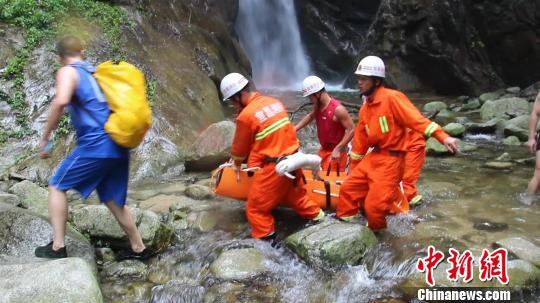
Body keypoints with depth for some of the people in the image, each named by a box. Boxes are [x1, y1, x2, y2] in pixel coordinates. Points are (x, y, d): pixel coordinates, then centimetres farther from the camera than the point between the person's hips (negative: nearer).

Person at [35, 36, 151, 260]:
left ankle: (57, 247, 10)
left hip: (96, 145, -7)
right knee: (114, 200, 19)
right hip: (118, 147, 7)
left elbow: (61, 101, -19)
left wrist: (45, 137, -12)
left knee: (57, 186, 12)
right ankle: (139, 249, 24)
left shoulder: (68, 72, 1)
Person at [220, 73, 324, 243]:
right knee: (295, 195, 29)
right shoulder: (274, 102, 7)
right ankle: (316, 215, 43)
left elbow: (240, 146, 0)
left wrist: (237, 164, 21)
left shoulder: (246, 115, -15)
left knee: (256, 207, 7)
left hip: (275, 167, -7)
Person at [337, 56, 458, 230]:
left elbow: (416, 118, -22)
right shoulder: (365, 109, 12)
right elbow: (360, 140, 19)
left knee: (374, 205, -8)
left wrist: (443, 137, -34)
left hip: (391, 160, -8)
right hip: (372, 158, 8)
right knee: (347, 189, 9)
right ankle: (343, 222, 27)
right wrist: (354, 167, 24)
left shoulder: (392, 98, -13)